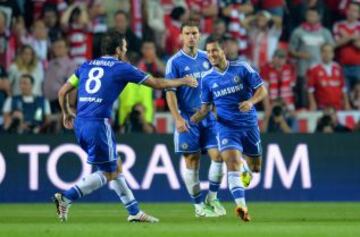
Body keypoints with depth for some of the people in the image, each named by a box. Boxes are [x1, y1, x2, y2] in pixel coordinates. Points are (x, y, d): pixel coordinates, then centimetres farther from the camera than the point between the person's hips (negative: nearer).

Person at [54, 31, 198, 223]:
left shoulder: (86, 66, 15)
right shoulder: (121, 68, 1)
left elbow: (62, 92, 15)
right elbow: (157, 83, 8)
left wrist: (66, 113, 34)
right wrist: (183, 82, 23)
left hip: (80, 125, 7)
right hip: (98, 124, -7)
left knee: (116, 167, 17)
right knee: (107, 174, 3)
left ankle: (134, 211, 21)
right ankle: (66, 198, -11)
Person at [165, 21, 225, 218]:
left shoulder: (206, 58, 9)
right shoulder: (175, 62, -5)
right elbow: (170, 92, -8)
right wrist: (177, 118, -18)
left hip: (208, 117, 4)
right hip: (188, 119, -4)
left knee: (218, 155, -6)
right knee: (192, 162, 0)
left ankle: (212, 198, 12)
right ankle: (199, 206, 10)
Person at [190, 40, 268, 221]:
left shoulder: (242, 68, -4)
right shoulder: (207, 79, 2)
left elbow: (262, 90, -3)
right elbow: (206, 106, 10)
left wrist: (251, 101, -23)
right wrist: (196, 117, -12)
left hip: (249, 124, 1)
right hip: (226, 126, -1)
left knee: (255, 167, 13)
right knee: (233, 163, -23)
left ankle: (245, 169, 51)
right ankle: (241, 206, -32)